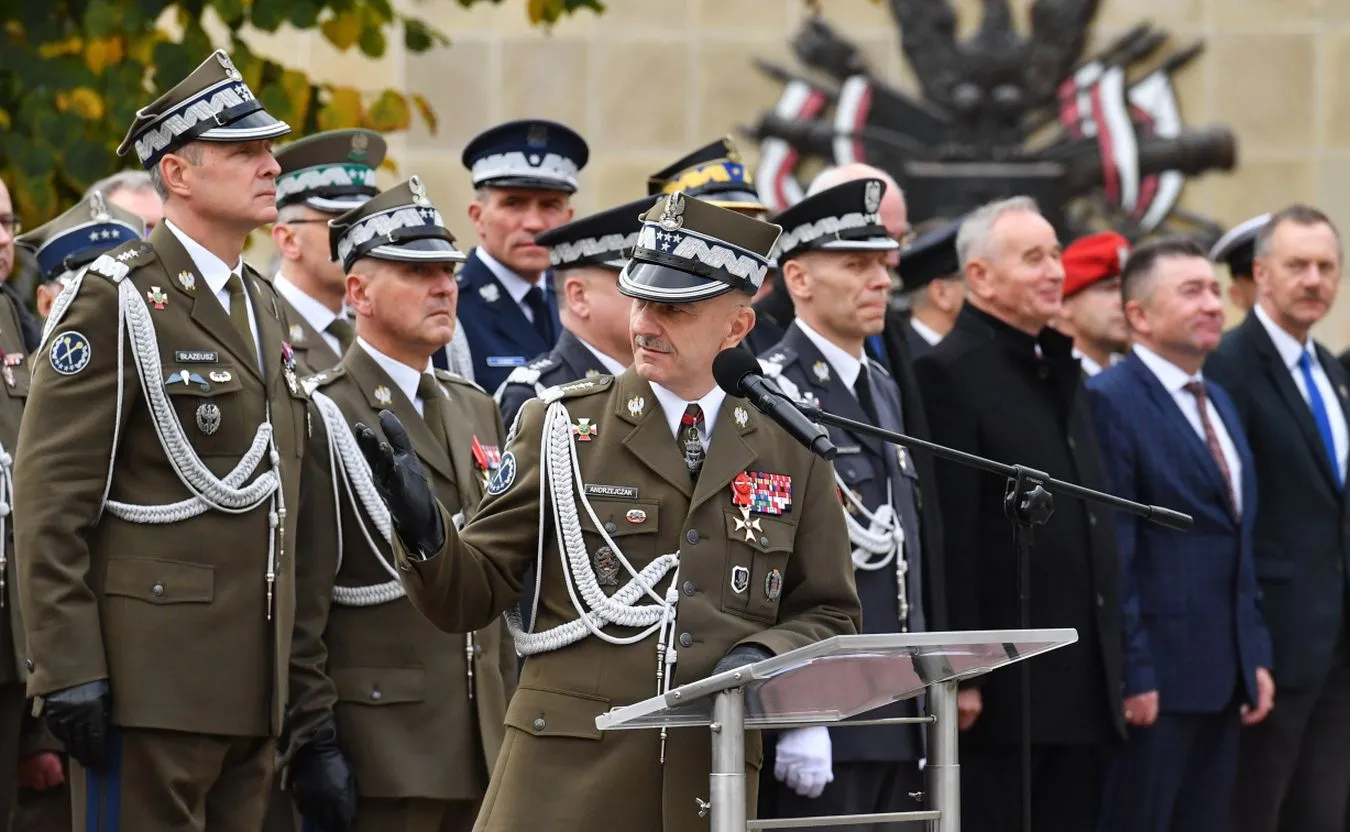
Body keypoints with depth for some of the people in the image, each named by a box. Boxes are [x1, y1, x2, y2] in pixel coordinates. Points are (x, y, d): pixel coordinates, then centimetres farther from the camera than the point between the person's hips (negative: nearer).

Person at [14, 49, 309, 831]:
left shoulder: (265, 306, 17)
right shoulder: (116, 299, -7)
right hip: (150, 680, -8)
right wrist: (69, 670, -17)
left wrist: (295, 676, 17)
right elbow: (49, 500, -12)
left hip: (252, 691, 8)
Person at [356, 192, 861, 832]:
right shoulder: (561, 426, 5)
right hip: (566, 773, -2)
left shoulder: (791, 453, 9)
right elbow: (469, 597, 4)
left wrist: (763, 657, -7)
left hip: (711, 779, 2)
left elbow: (829, 615, 14)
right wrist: (421, 529, -17)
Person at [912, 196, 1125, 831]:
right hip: (1003, 687, -8)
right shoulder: (950, 374, -11)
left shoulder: (1058, 369, 17)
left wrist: (1111, 666, 17)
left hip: (1082, 686, 8)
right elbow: (950, 538, -16)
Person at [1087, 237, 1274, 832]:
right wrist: (1131, 674, -18)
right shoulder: (1110, 402, -11)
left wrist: (1255, 656, 15)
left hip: (1222, 677, 8)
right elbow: (1110, 553, -15)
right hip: (1155, 681, -8)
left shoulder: (1217, 403, 18)